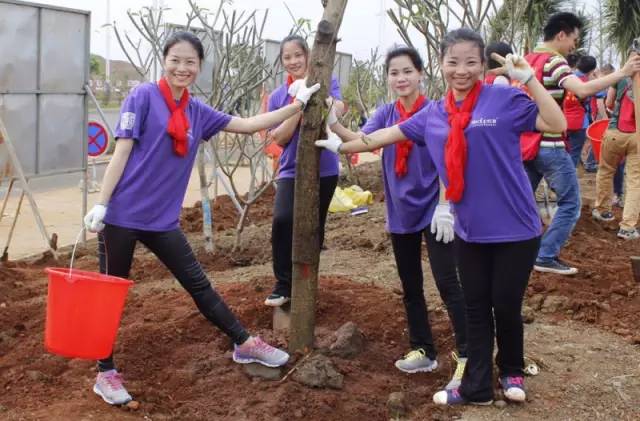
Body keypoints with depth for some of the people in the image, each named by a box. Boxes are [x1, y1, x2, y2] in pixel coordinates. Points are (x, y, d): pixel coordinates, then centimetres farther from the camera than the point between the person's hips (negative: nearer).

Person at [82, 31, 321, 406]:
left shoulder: (198, 112, 9)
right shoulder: (144, 97, -7)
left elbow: (248, 125, 15)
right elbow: (122, 153, -10)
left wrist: (298, 104, 14)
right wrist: (101, 204, -13)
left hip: (162, 220, 5)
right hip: (122, 215, -5)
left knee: (199, 285, 12)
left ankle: (244, 344, 24)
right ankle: (106, 373, 19)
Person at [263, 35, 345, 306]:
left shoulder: (326, 82, -1)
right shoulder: (277, 96, 4)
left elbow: (339, 110, -21)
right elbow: (280, 138, -6)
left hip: (323, 170, 0)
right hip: (292, 170, 1)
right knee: (282, 220, -22)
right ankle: (283, 285, -8)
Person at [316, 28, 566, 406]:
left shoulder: (504, 99, -9)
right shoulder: (433, 115, 5)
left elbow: (557, 124, -16)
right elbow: (390, 134, 17)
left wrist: (529, 79, -22)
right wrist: (342, 146, 22)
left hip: (515, 229, -4)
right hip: (470, 231, 4)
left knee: (506, 306, 6)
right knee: (476, 309, 12)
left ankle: (512, 371, 34)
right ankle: (476, 387, 25)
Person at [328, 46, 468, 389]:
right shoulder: (385, 114, 4)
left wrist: (445, 207, -16)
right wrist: (332, 122, -26)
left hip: (432, 210, -5)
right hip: (400, 213, 5)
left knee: (447, 283, -9)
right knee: (410, 286, 12)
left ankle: (466, 356, -4)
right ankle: (423, 351, 25)